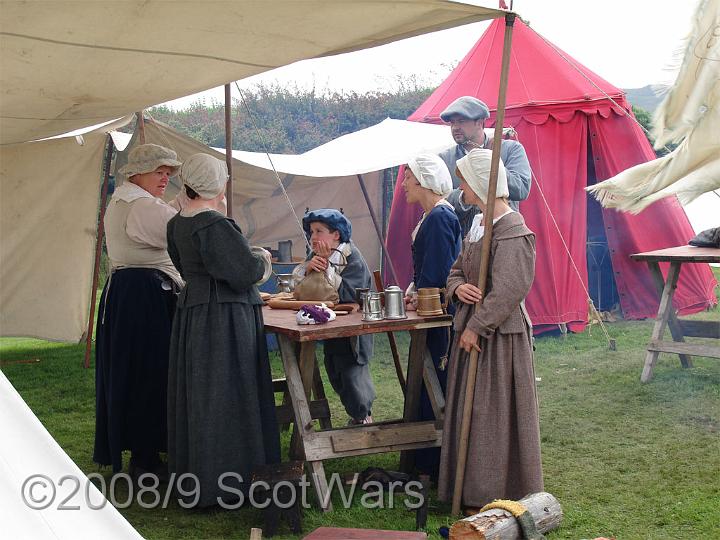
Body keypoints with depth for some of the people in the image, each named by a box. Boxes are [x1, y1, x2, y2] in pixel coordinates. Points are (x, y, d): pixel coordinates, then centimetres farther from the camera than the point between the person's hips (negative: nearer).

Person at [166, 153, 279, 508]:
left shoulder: (177, 224, 8)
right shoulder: (214, 225, -20)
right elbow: (246, 271, -21)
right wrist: (262, 259, 1)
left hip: (191, 311, 9)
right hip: (224, 317, -9)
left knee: (195, 395, 16)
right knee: (222, 397, -2)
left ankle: (192, 475, 27)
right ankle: (219, 484, 4)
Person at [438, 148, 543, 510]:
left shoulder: (511, 230, -17)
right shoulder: (478, 224, 11)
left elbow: (508, 290, -22)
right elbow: (457, 270, 19)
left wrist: (476, 327, -19)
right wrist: (458, 288, -4)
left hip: (499, 334, -9)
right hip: (472, 328, 9)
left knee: (494, 413, -2)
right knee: (470, 409, 14)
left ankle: (496, 496, 9)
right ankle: (475, 490, 25)